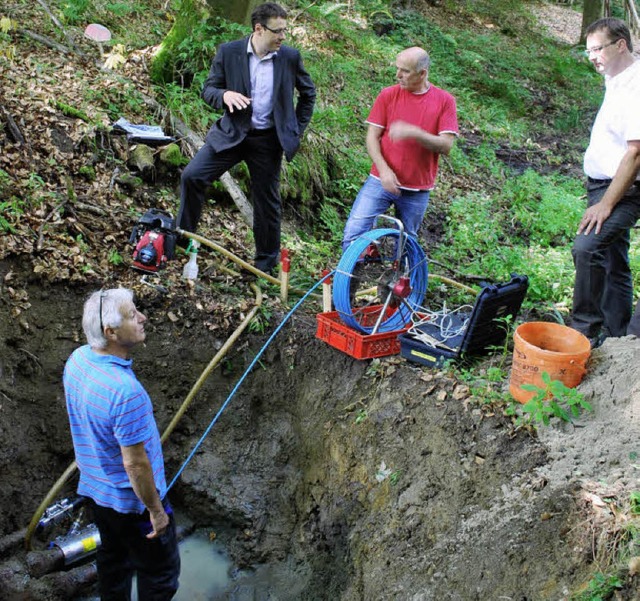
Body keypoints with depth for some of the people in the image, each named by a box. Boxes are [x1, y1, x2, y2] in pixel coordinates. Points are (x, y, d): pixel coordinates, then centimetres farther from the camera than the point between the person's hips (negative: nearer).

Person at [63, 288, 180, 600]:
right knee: (161, 573, 14)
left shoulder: (77, 359, -10)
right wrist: (156, 510, -14)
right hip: (131, 500, -8)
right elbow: (135, 463, -28)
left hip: (94, 488, 8)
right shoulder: (125, 390, -36)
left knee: (113, 560, 27)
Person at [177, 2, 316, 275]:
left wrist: (297, 130, 6)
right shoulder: (228, 52, -7)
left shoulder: (290, 57, -4)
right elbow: (208, 90, -2)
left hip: (268, 140, 0)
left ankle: (266, 260, 24)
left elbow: (308, 93, 11)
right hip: (231, 134, 0)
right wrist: (224, 94, -25)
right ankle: (183, 234, 5)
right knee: (192, 176, -14)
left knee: (267, 201, 7)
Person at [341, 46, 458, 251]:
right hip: (382, 181, 0)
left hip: (417, 190, 0)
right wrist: (384, 169, -16)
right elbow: (372, 136, -1)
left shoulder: (444, 101, -1)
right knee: (353, 233, -10)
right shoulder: (388, 95, 0)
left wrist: (413, 133, -24)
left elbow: (446, 146, -9)